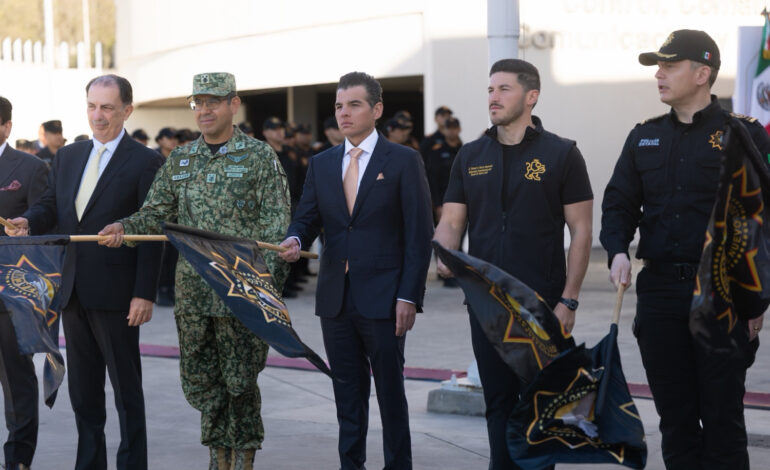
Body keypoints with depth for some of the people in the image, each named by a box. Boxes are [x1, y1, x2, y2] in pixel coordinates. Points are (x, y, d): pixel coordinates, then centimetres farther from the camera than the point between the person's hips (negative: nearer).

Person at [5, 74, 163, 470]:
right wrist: (28, 222, -13)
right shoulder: (68, 156, 13)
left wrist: (144, 294, -14)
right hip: (73, 290, 6)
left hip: (115, 293, -6)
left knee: (126, 388, 4)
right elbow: (50, 206, 11)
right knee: (82, 390, 13)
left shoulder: (144, 162, -6)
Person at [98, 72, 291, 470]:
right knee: (199, 379, 9)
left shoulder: (260, 156, -2)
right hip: (191, 289, 5)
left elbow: (276, 227, -5)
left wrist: (270, 284, -13)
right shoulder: (180, 159, 11)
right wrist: (125, 227, -10)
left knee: (240, 381, 0)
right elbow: (156, 213, 11)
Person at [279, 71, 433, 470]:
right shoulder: (321, 164, 12)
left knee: (390, 391, 2)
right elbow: (307, 216, 10)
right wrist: (295, 240, -15)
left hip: (382, 298, -4)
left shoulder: (403, 162, -3)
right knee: (347, 391, 11)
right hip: (335, 298, 5)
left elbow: (419, 235, -6)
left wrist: (408, 296, -13)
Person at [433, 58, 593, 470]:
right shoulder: (470, 156, 10)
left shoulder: (561, 154, -2)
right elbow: (451, 222, 8)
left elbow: (580, 231, -3)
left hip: (542, 304, -4)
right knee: (498, 402, 10)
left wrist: (569, 300, -10)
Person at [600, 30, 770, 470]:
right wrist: (618, 250, -7)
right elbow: (618, 202, 13)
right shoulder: (644, 137, 12)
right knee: (675, 417, 10)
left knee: (722, 416, 1)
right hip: (659, 291, 4)